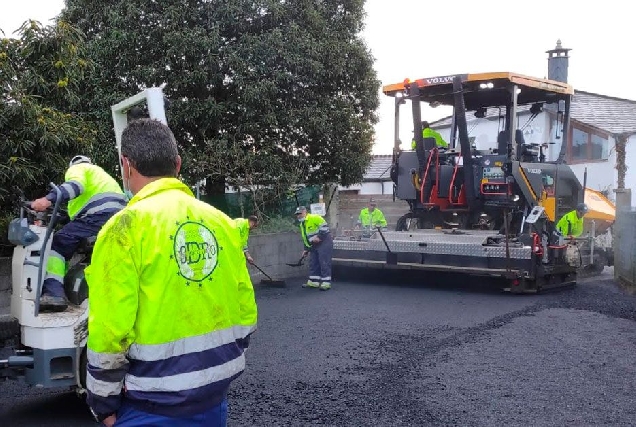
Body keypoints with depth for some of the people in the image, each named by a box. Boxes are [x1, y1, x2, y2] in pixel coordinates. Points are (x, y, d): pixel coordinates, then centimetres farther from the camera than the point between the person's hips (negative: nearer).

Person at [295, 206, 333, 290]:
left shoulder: (314, 218, -13)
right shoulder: (302, 225, 17)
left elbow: (324, 226, -22)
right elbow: (305, 238, 24)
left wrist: (319, 237, -23)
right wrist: (306, 249, 20)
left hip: (324, 242, -10)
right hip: (314, 245, 10)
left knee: (324, 263, -9)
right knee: (313, 263, 11)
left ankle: (326, 283, -7)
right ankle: (313, 282, 18)